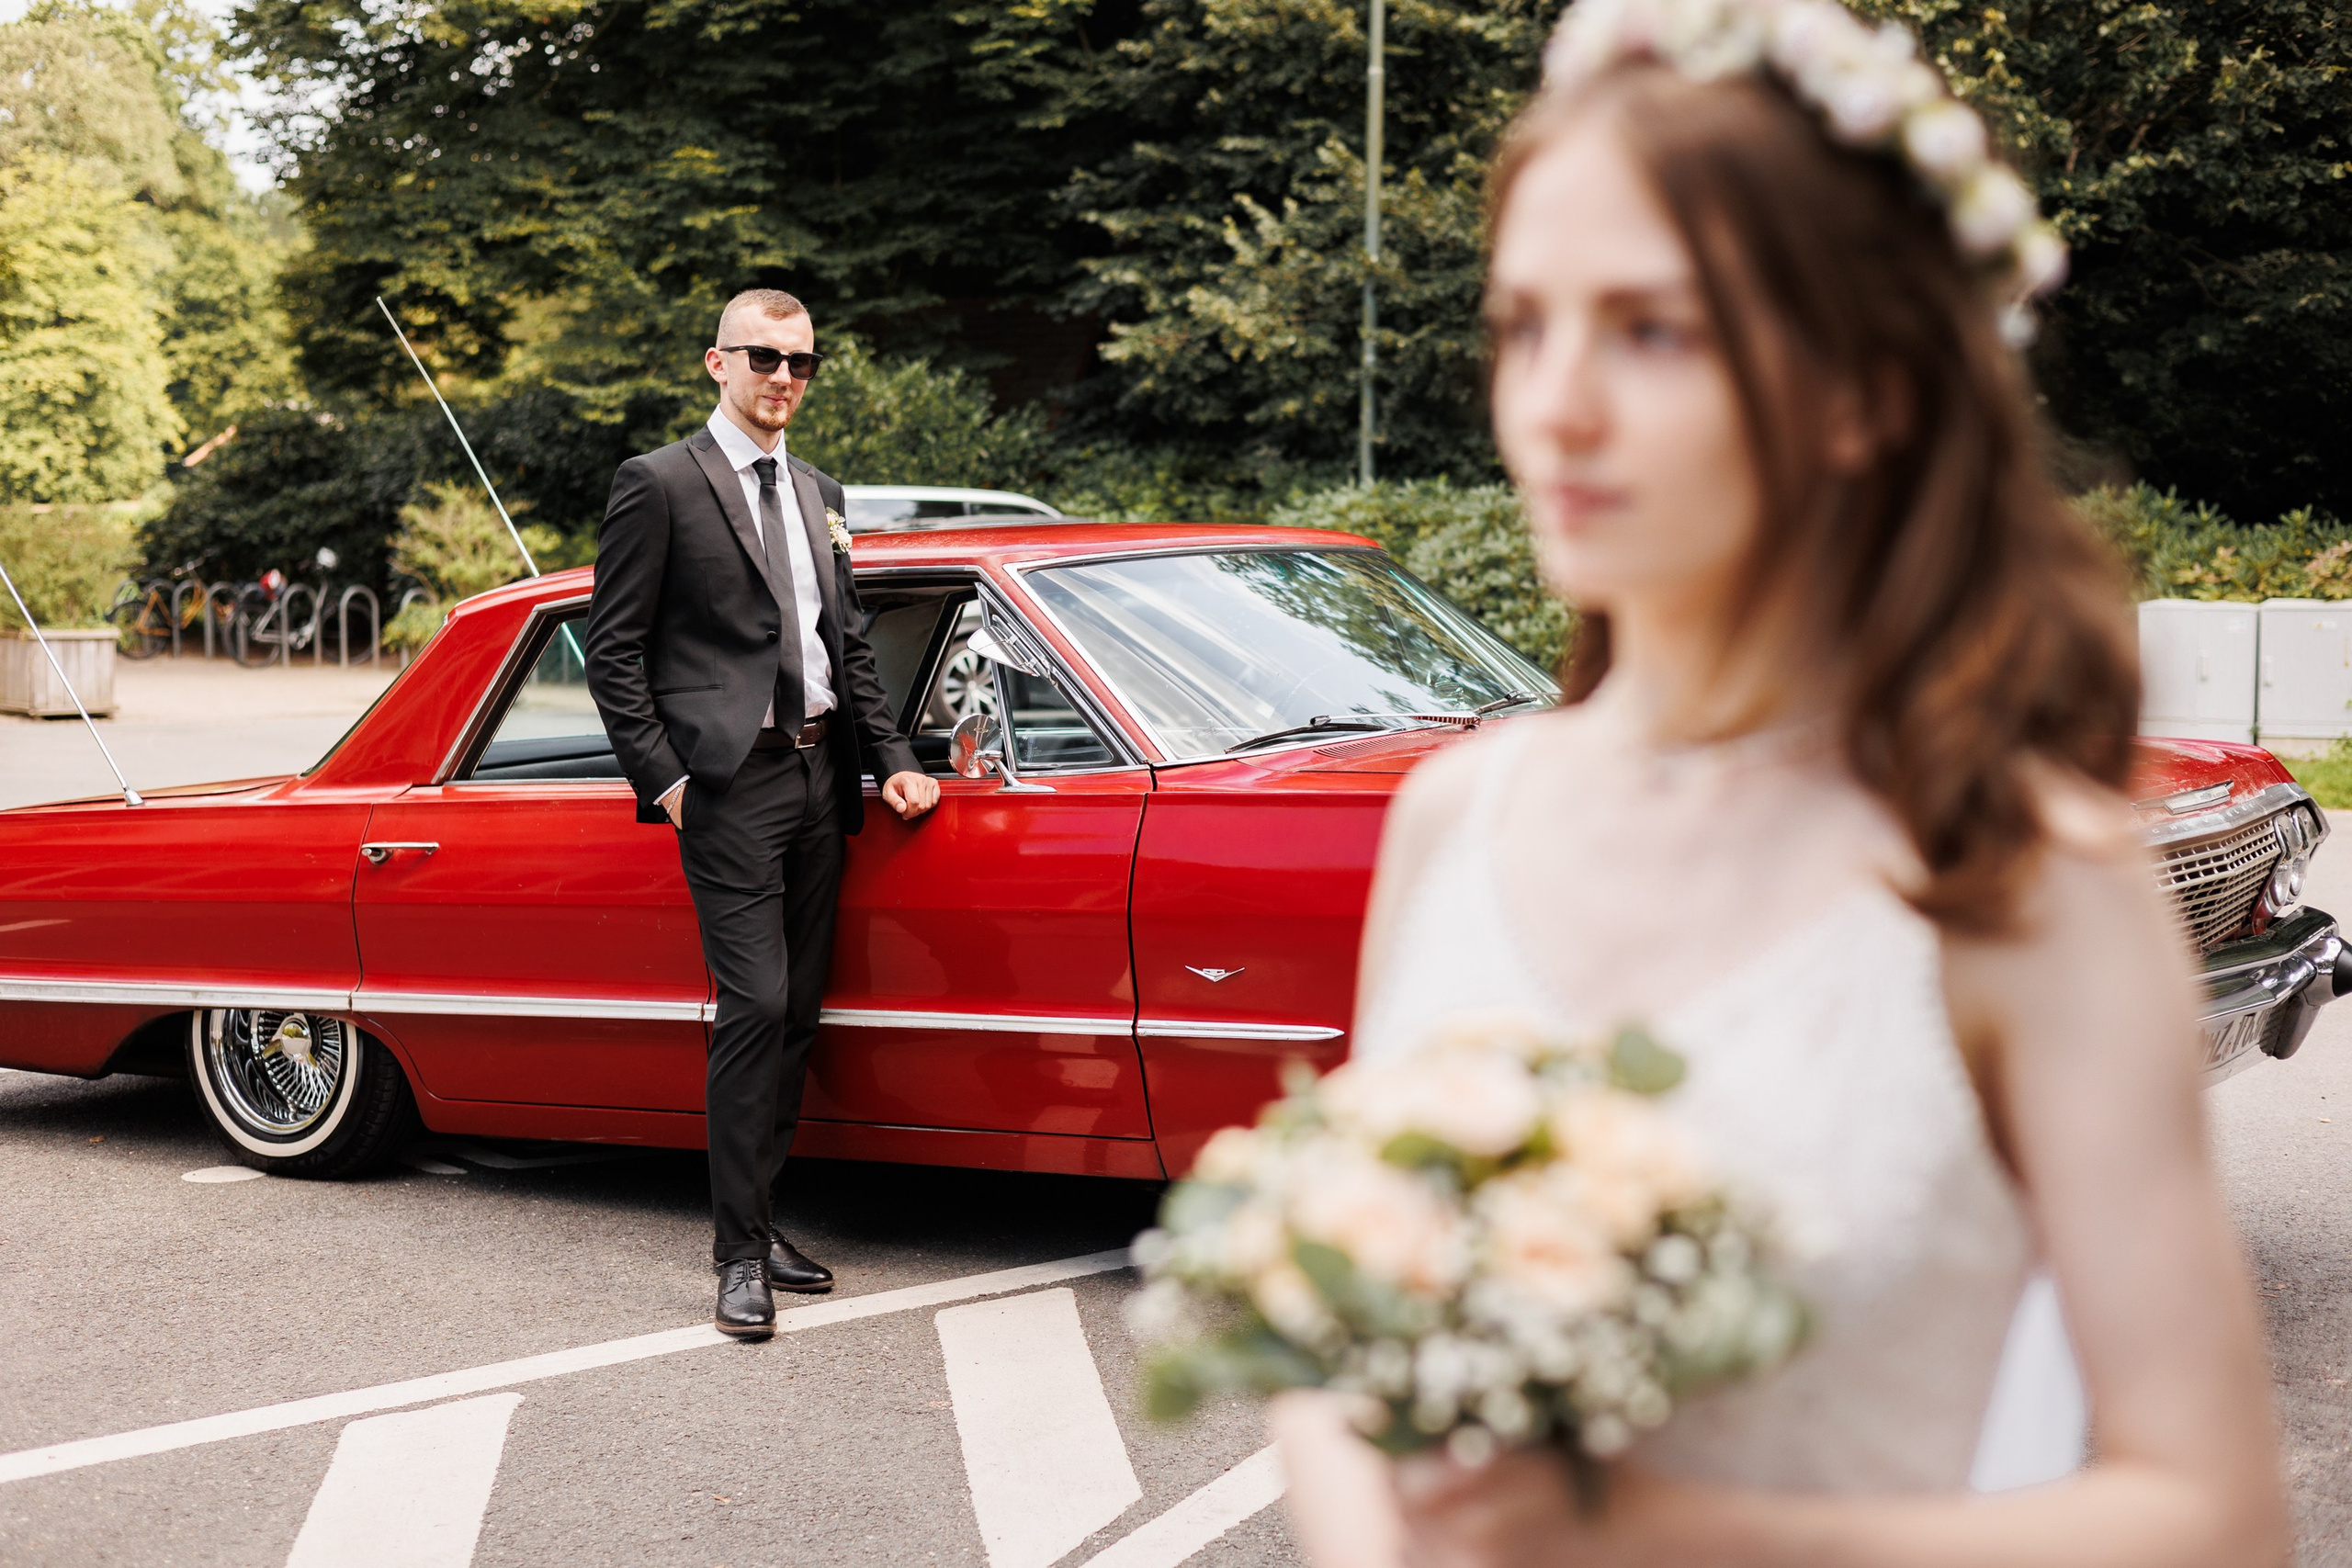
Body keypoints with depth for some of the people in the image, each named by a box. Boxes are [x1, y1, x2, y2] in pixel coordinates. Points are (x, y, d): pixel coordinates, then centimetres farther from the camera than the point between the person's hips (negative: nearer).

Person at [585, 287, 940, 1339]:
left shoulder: (818, 496, 18)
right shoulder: (660, 485, -2)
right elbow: (613, 654, -4)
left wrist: (893, 760, 10)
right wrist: (663, 780, -11)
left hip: (820, 779, 7)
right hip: (729, 786, -7)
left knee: (797, 1015, 8)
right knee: (755, 1008, -12)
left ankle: (761, 1223, 16)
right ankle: (740, 1256, -6)